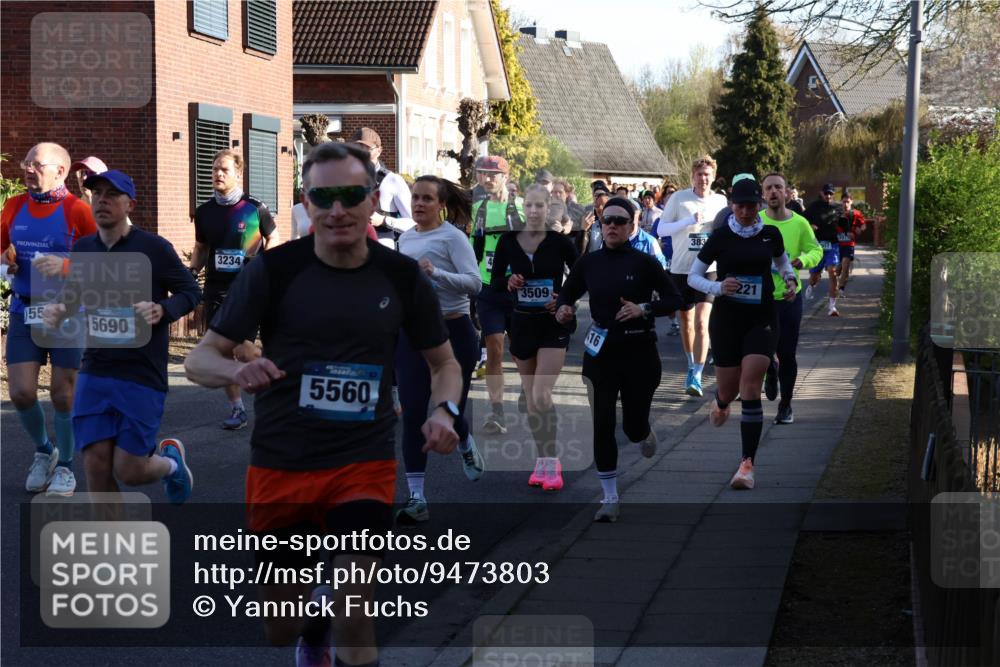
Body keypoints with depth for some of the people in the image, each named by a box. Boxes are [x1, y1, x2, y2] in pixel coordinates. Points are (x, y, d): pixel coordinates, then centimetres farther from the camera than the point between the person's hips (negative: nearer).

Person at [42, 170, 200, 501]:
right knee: (96, 465, -4)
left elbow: (191, 292, -3)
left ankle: (170, 460, 33)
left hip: (143, 375, -4)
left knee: (129, 471, -2)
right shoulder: (83, 249, 5)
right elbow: (71, 295, 17)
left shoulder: (153, 248, -8)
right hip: (95, 372, 4)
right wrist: (57, 309, -6)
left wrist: (162, 310, -23)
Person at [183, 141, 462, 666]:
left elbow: (443, 362, 13)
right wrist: (236, 371, -28)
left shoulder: (403, 277, -1)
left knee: (354, 621, -15)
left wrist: (444, 410, -9)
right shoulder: (273, 270, -8)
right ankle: (315, 613, 47)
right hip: (280, 465, 0)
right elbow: (199, 359, -5)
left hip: (365, 464, 0)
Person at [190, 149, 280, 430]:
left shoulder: (255, 208, -4)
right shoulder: (204, 212, 8)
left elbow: (274, 239, 8)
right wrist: (193, 270, 5)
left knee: (241, 345, -16)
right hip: (215, 288, 5)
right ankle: (237, 408, 13)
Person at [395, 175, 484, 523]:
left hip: (453, 332, -5)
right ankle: (417, 499, -2)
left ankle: (467, 446, 43)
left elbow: (474, 283, -17)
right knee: (412, 416, -4)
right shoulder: (405, 238, 11)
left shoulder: (452, 237, -8)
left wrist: (436, 273, -30)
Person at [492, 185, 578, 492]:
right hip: (522, 322, 4)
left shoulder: (559, 242, -7)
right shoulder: (508, 241, -1)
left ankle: (550, 463, -6)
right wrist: (508, 282, -13)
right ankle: (543, 459, 19)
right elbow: (495, 279, 8)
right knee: (530, 398, 8)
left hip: (553, 323, -4)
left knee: (541, 395, -14)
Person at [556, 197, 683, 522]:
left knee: (633, 424, 6)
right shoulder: (588, 263, 1)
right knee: (602, 425, -4)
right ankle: (610, 499, 4)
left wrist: (644, 308, -20)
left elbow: (675, 299, -3)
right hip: (600, 351, 2)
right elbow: (567, 294, 11)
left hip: (639, 351, -2)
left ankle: (645, 434, 47)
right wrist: (562, 309, -12)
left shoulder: (644, 263, -7)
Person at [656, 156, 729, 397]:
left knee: (701, 323, -14)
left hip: (708, 268, -1)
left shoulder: (721, 201, 4)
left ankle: (696, 377, -15)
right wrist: (690, 221, -18)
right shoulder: (679, 198, -2)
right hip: (681, 267, 1)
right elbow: (661, 229, -7)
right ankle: (692, 366, 35)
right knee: (686, 320, 15)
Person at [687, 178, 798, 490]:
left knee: (750, 388, -13)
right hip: (726, 319, 0)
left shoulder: (770, 234, 1)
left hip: (762, 318, 0)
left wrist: (790, 280, 3)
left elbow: (782, 261, 23)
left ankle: (747, 464, -13)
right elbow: (693, 276, 0)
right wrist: (718, 287, -18)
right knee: (729, 389, 9)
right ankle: (721, 403, 51)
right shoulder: (720, 237, -5)